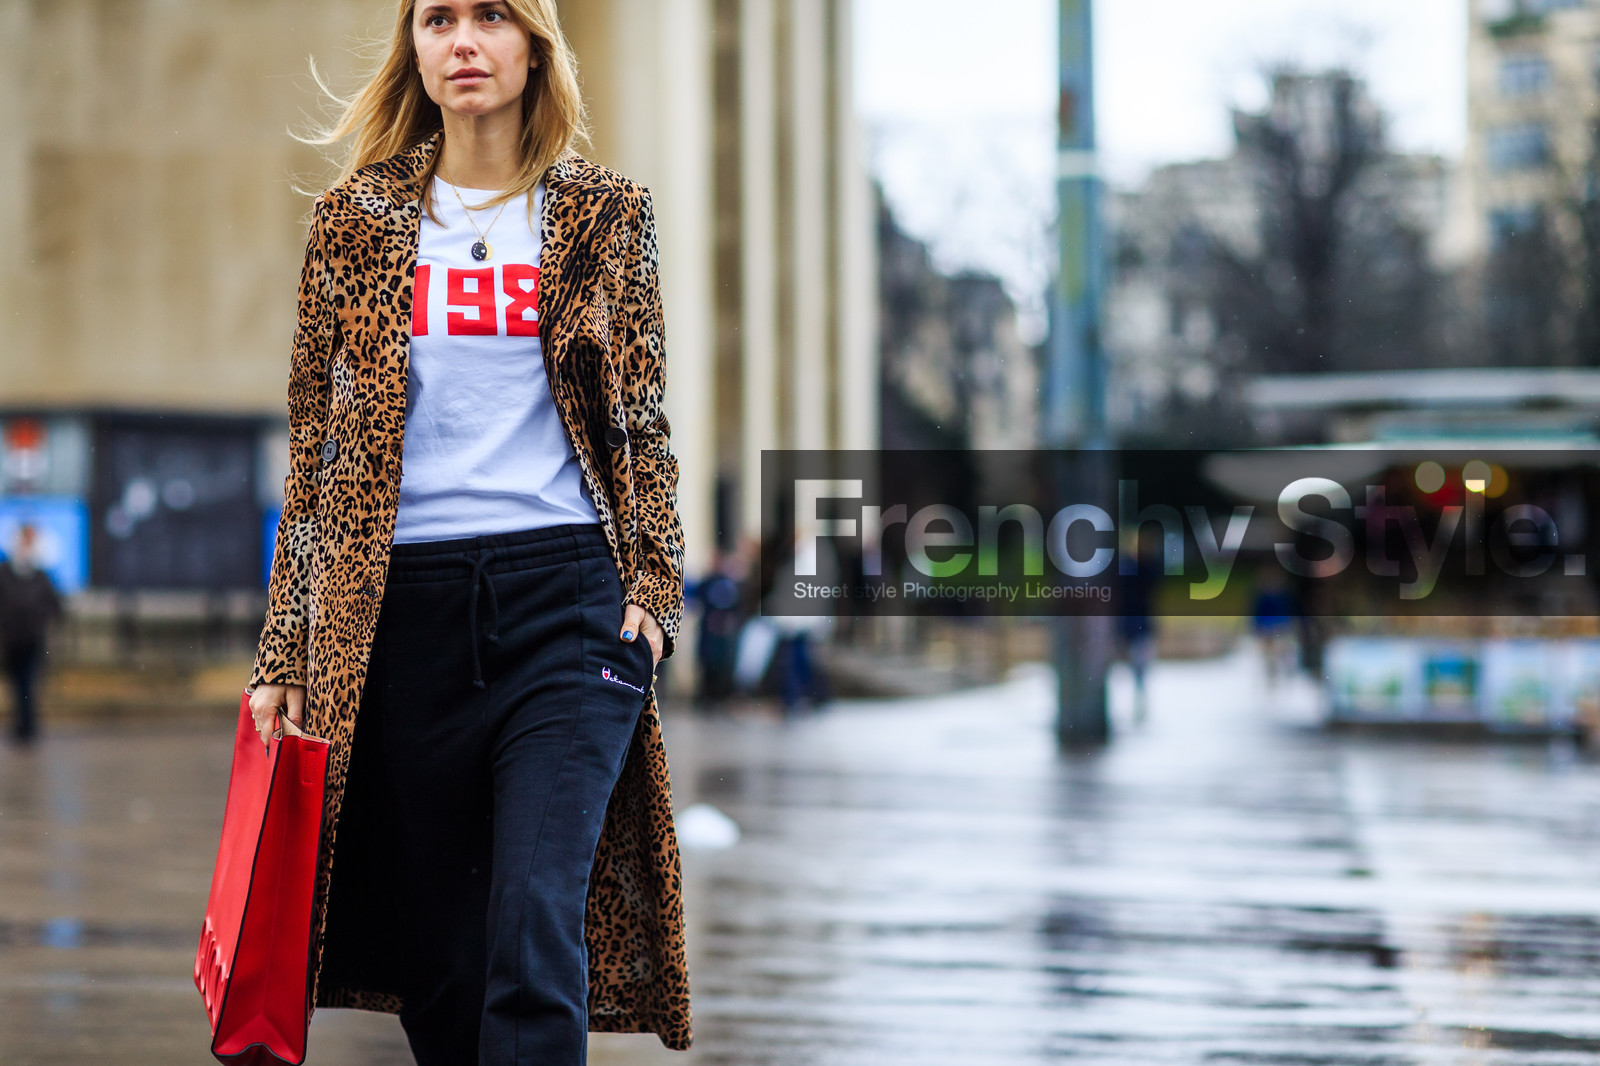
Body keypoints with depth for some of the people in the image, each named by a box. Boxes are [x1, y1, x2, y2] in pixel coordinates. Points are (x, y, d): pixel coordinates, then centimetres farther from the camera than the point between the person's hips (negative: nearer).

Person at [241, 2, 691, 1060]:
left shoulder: (603, 214, 9)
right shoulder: (356, 221, 10)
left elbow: (642, 422, 13)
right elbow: (317, 447, 11)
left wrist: (653, 582, 0)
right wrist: (284, 651, 7)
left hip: (567, 591, -2)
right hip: (400, 606, 2)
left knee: (536, 922, -16)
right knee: (434, 946, 4)